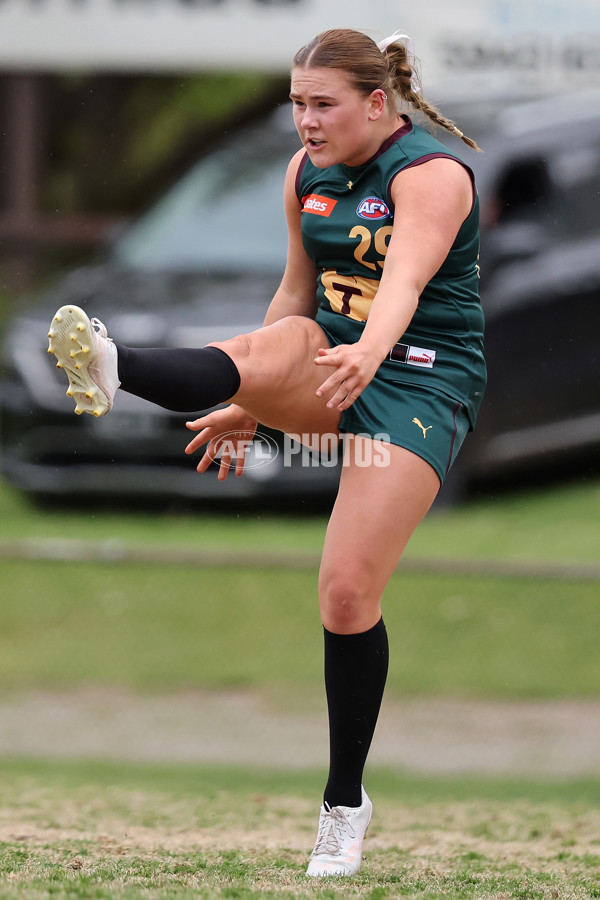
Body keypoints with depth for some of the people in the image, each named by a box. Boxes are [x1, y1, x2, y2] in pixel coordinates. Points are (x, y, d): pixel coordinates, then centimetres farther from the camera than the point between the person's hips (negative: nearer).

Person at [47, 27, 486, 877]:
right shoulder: (307, 172, 6)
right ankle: (109, 366, -63)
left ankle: (345, 801, 2)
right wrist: (250, 406, 22)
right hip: (330, 360, 6)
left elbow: (405, 280, -35)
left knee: (349, 593, -12)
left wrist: (369, 352, -55)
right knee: (259, 354, -31)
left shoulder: (430, 174, -17)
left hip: (419, 382, -6)